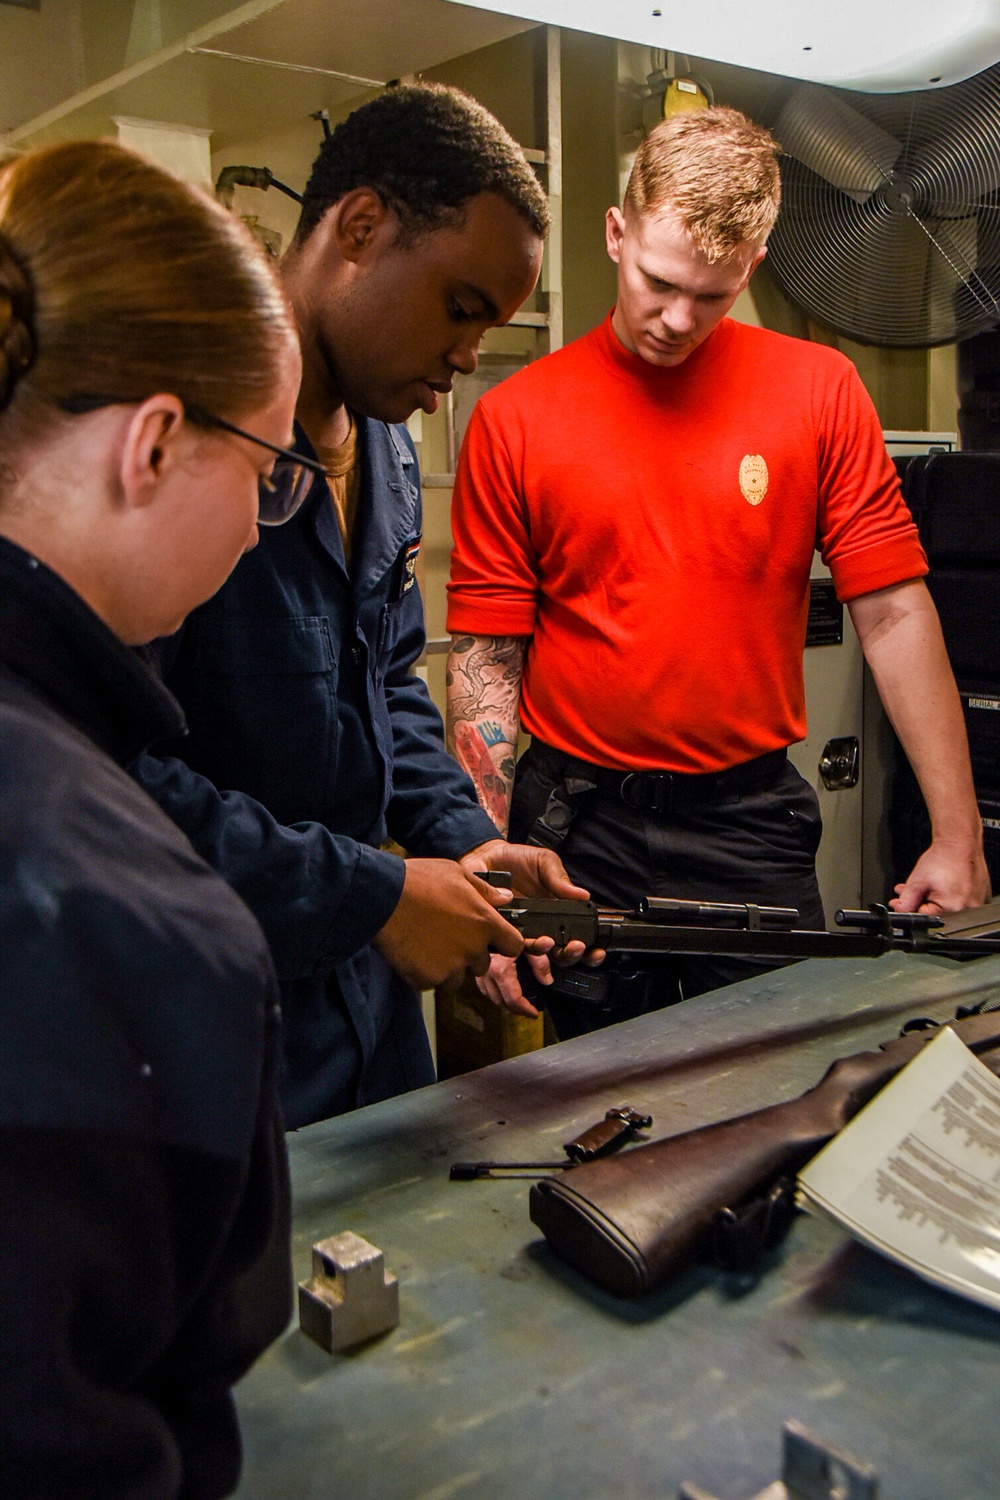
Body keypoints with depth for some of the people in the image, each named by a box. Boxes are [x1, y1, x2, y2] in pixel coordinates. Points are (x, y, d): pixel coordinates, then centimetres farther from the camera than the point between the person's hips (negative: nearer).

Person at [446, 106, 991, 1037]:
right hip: (575, 827, 0)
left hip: (751, 821, 1)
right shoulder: (515, 418, -2)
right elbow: (486, 657, -2)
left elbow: (893, 614, -2)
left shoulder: (819, 391, 0)